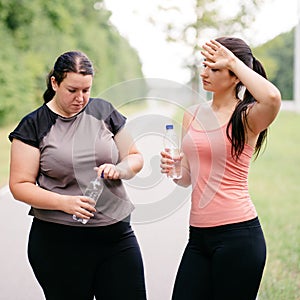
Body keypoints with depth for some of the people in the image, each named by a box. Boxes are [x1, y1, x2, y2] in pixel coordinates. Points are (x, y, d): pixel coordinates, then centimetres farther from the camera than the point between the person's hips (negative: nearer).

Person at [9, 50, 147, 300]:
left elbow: (135, 157, 14)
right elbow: (20, 185, -5)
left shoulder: (103, 111, 7)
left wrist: (119, 169, -9)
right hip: (59, 243, -2)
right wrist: (64, 202, -20)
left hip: (116, 235, 3)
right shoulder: (34, 126, -1)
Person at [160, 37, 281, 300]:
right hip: (199, 236, 6)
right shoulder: (192, 115, 12)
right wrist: (173, 169, -5)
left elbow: (272, 98, -31)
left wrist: (233, 61, -18)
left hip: (237, 232, -6)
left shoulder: (247, 118, -5)